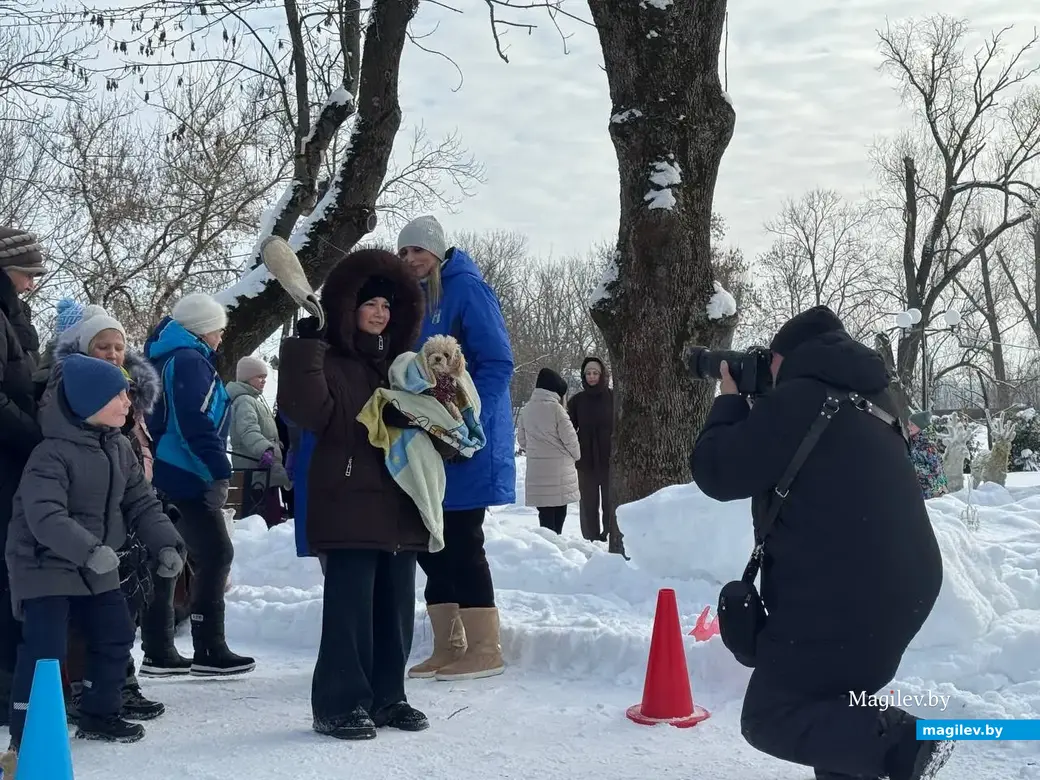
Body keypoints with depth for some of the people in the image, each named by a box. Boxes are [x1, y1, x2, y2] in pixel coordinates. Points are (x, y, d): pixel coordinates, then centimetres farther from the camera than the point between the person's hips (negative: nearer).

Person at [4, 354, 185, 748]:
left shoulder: (119, 448, 3)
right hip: (44, 564, -8)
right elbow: (44, 515, -34)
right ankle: (27, 733, 1)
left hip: (96, 566, 8)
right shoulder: (52, 453, -22)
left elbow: (140, 502, 7)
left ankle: (98, 714, 28)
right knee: (46, 648, -12)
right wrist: (88, 550, -45)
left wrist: (165, 543, -6)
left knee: (116, 635, 11)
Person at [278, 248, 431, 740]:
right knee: (350, 606, -7)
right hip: (349, 506, -7)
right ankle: (339, 704, 1)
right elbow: (308, 412, -20)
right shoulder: (329, 362, -2)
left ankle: (386, 696, 20)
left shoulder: (400, 364, 19)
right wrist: (303, 347, -24)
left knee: (396, 606, 10)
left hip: (400, 505, 7)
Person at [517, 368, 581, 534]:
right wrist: (576, 455, 8)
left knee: (545, 512, 9)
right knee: (559, 511, 7)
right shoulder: (555, 408, -13)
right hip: (558, 468, -5)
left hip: (536, 469, 5)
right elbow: (570, 438, -10)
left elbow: (521, 439, 11)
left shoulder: (526, 409, 4)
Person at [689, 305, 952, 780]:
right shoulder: (870, 400, 15)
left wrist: (730, 400, 8)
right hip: (906, 584, 9)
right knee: (826, 699, 23)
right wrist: (750, 405, 23)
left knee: (770, 717, -1)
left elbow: (716, 472, -8)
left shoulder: (797, 398, -11)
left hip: (844, 591, -9)